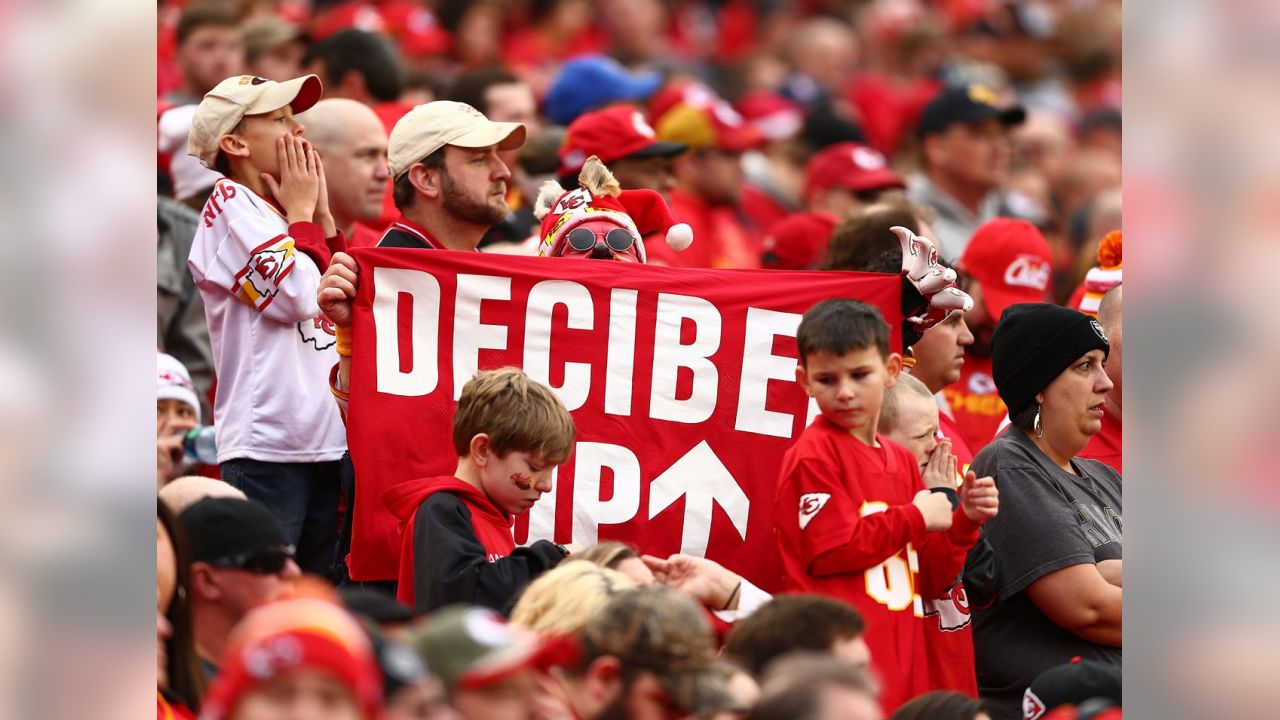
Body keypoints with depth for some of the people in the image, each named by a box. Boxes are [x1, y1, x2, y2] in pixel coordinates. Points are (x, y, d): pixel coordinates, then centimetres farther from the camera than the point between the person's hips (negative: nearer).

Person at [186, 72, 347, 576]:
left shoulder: (276, 210, 19)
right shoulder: (230, 205, -6)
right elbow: (296, 295, -16)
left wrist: (321, 214, 11)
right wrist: (302, 213, -1)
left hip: (326, 441, 9)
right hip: (267, 445, -9)